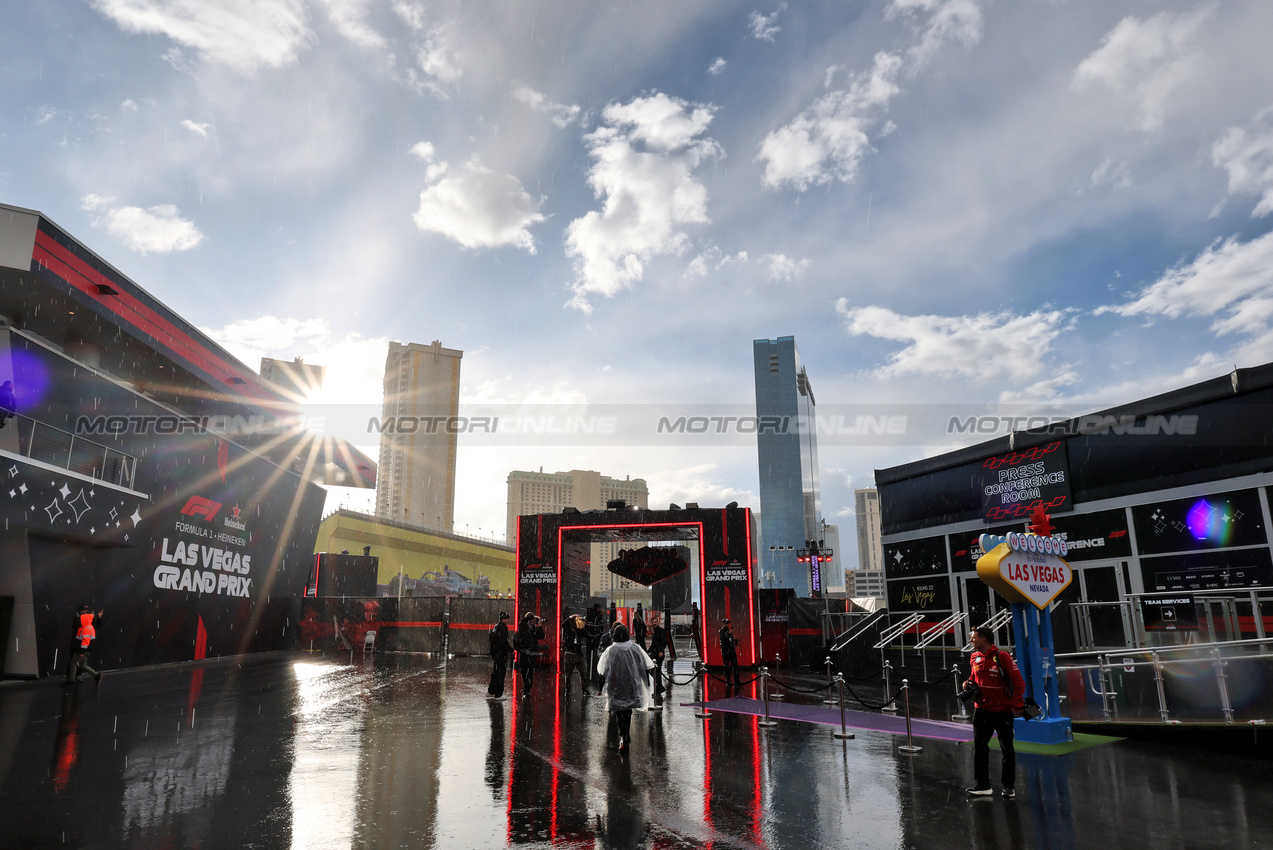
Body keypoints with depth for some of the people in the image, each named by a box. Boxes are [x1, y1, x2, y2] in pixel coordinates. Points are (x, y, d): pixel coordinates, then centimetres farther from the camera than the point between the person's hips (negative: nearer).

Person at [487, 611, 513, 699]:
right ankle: (498, 695, 1)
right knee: (501, 673, -3)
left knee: (495, 673, 17)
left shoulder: (495, 627, 13)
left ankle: (490, 692, 24)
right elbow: (504, 641, -22)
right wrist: (511, 650, -12)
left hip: (494, 653, 9)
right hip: (501, 653, -9)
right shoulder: (503, 627, -16)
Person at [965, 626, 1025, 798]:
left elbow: (1018, 681, -14)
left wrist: (1017, 705, -18)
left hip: (1003, 711, -5)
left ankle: (1009, 786, 23)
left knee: (1007, 749, 10)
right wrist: (969, 684, -2)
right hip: (981, 710, 5)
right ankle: (982, 786, 10)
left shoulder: (1002, 656, -14)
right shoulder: (975, 657, 5)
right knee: (979, 747, 3)